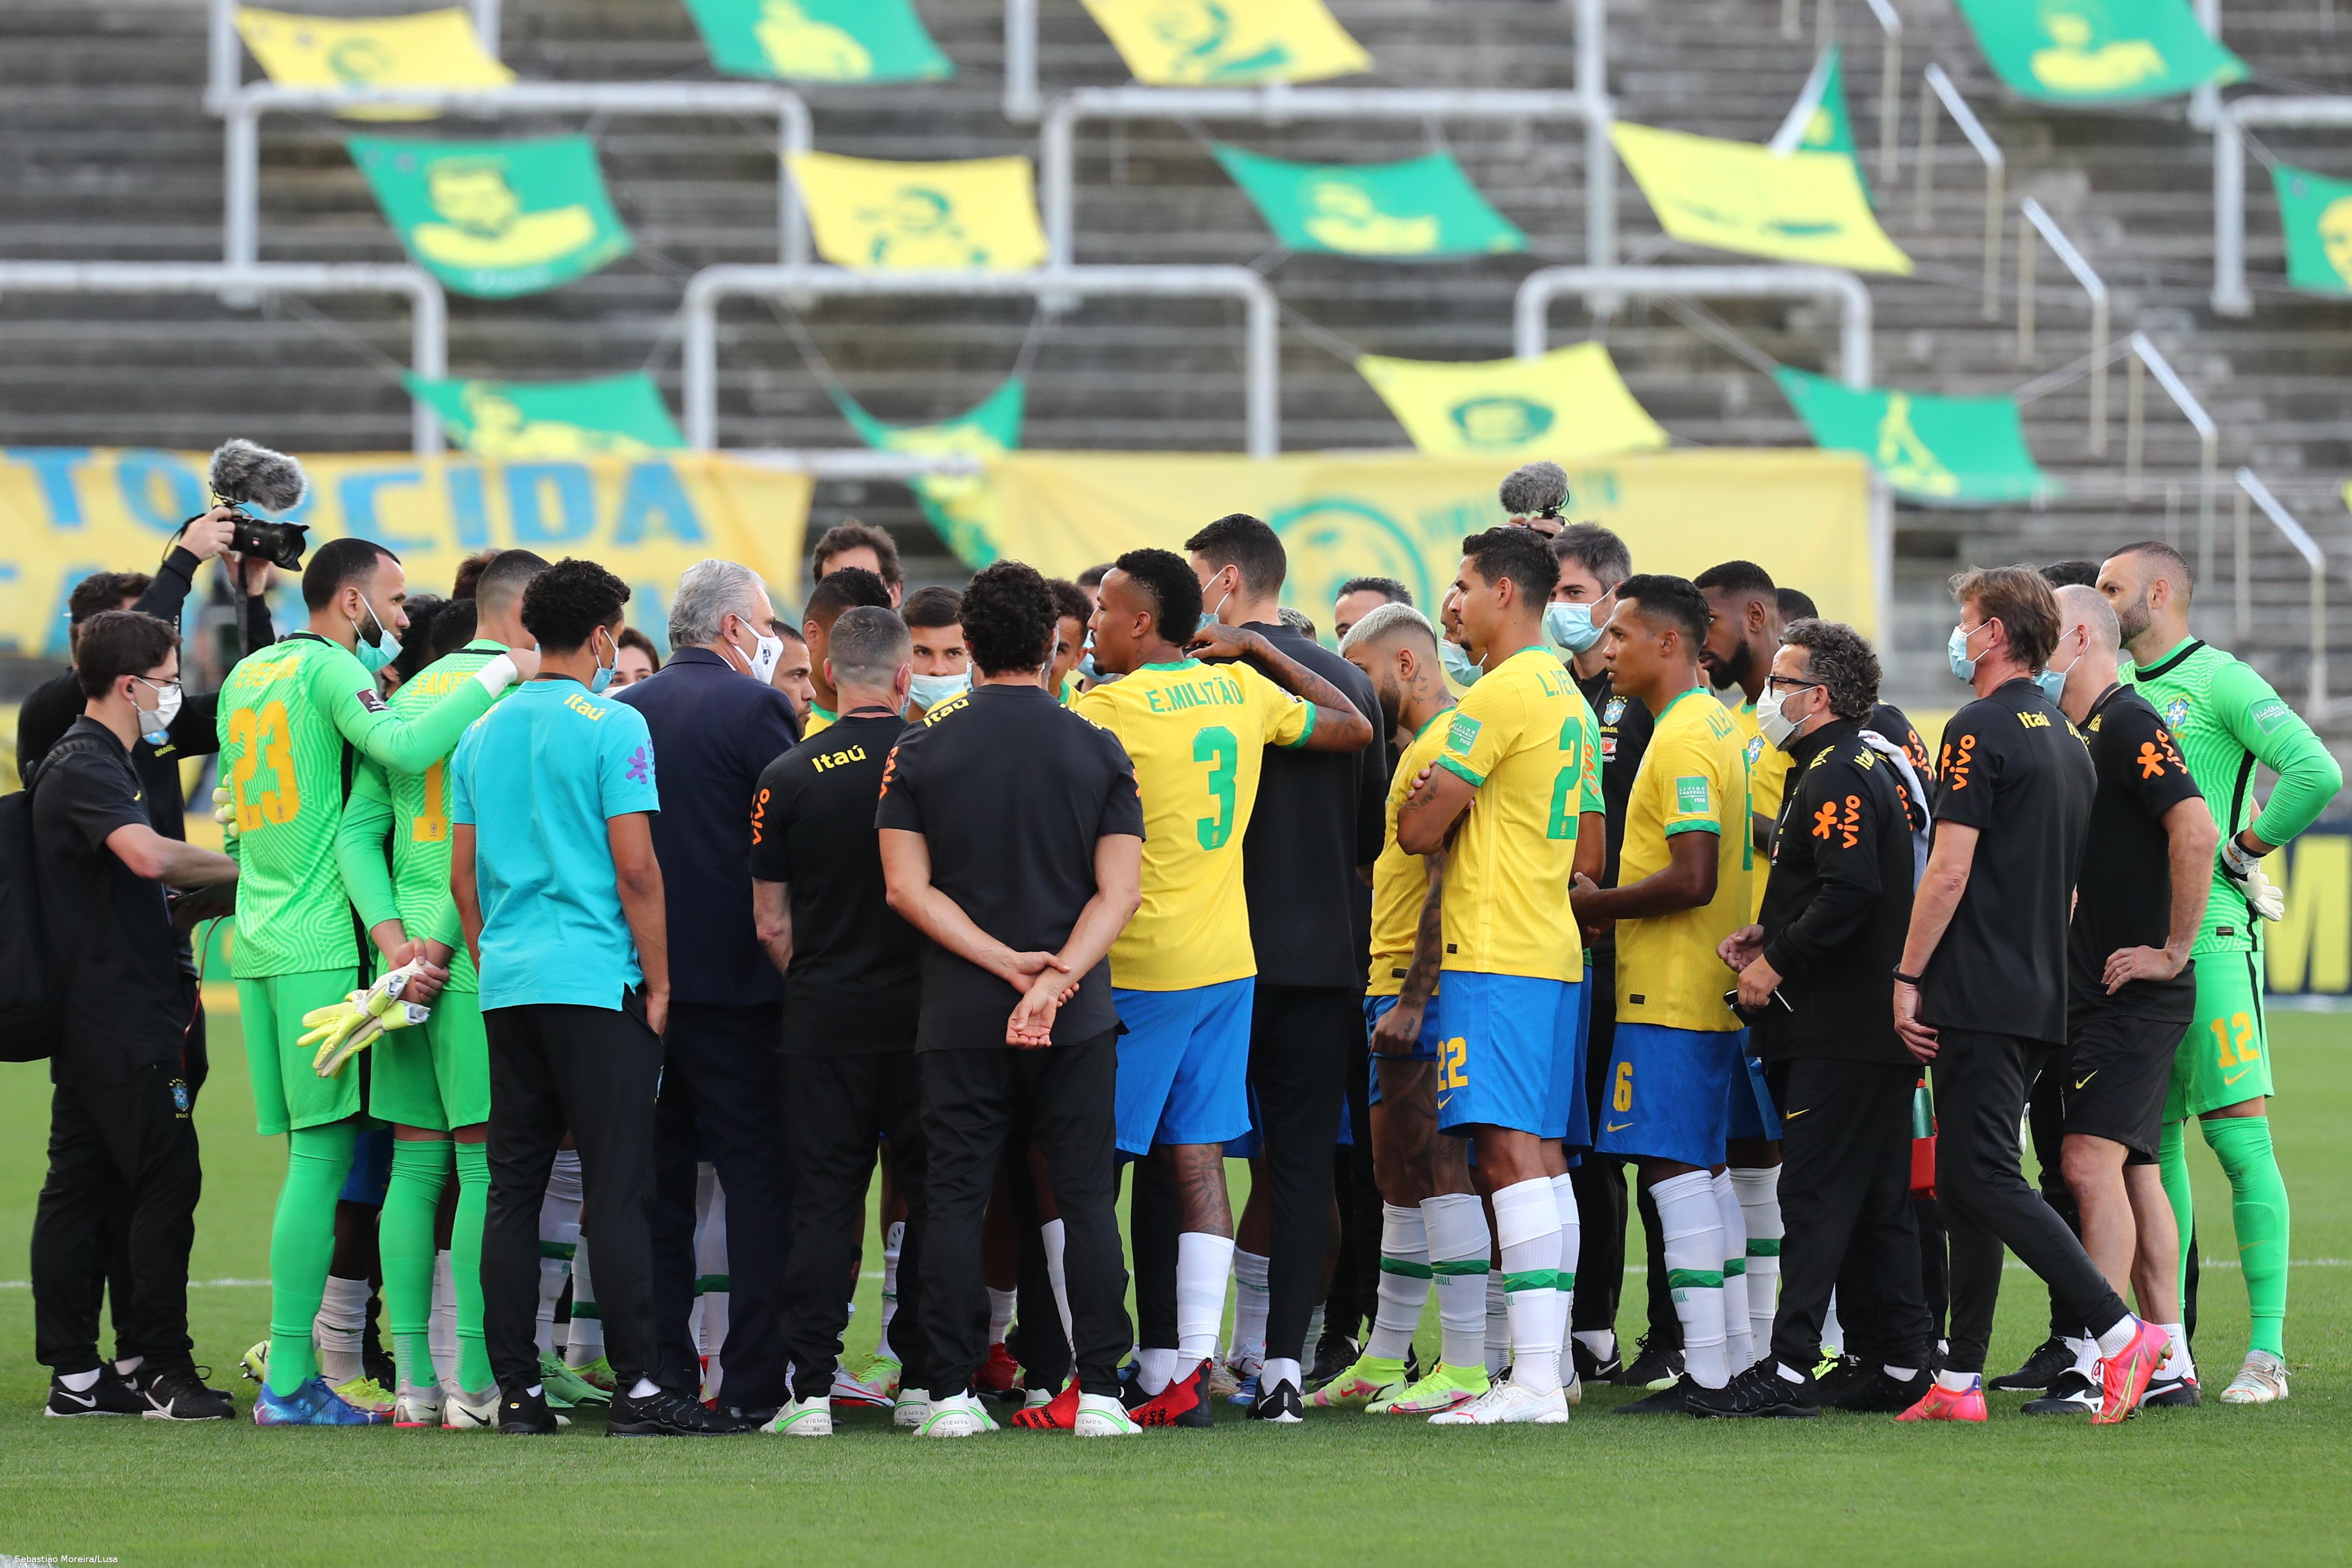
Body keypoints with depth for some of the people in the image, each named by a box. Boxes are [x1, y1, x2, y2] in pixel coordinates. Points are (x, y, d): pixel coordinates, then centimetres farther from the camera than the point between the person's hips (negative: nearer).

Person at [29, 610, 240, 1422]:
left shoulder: (96, 761, 19)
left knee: (84, 1186, 9)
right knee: (167, 1179, -7)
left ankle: (75, 1373, 10)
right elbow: (148, 855, -32)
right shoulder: (87, 768, -15)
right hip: (122, 1019, -10)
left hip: (89, 1017, 10)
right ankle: (162, 1369, -5)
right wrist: (241, 864, -20)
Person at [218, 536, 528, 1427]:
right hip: (321, 945, -8)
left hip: (258, 943, 8)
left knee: (312, 1154, 10)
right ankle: (287, 1381, -11)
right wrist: (501, 675, -15)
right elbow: (404, 749, -24)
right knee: (323, 1153, -8)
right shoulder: (328, 668, -6)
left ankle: (296, 1375, 6)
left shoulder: (246, 678, 20)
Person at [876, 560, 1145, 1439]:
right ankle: (1098, 1391, -1)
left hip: (959, 1020, 0)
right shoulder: (1099, 752, 1)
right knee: (1086, 1199, 4)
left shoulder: (920, 754, 0)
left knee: (956, 1201, 3)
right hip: (1079, 1020, 0)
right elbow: (1121, 889, -7)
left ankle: (951, 1394, -1)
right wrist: (1055, 977, -14)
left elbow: (907, 887, -5)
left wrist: (1008, 963, -9)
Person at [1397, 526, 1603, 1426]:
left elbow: (1418, 830, -12)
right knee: (1541, 1156, 11)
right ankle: (1548, 1366, 12)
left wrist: (1426, 812, 10)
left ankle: (1533, 1379, -21)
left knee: (1510, 1152, -14)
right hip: (1555, 954, 10)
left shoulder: (1500, 694, -11)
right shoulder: (1569, 698, 19)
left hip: (1496, 957, -10)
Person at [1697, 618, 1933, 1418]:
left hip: (1841, 1030, -10)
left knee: (1816, 1195, -11)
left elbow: (1850, 895, -25)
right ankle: (1898, 1361, 14)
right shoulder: (1852, 770, 19)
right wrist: (1767, 937, 13)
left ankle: (1788, 1367, -13)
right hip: (1866, 1029, 10)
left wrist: (1779, 964, -15)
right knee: (1876, 1200, 11)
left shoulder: (1841, 779, -14)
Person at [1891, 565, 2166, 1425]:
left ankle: (2122, 1332, -19)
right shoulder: (2067, 741, 17)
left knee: (1985, 1178, -10)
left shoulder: (1980, 732, -11)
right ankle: (1959, 1380, 10)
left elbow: (1949, 872, -16)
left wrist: (1907, 978, -11)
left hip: (1978, 997, -9)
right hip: (2042, 996, 9)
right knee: (1966, 1181, 11)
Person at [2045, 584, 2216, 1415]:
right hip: (2091, 995, 10)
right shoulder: (2079, 735, 17)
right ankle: (2168, 1362, 13)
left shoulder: (2130, 726, -13)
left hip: (2136, 997, -10)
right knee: (2133, 1171, 10)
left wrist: (2174, 949, -22)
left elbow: (2195, 830, -26)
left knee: (2092, 1163, -15)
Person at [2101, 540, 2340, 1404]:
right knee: (2153, 1140, 8)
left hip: (2207, 929, -8)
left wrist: (2247, 846, -11)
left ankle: (2266, 1351, -11)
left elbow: (2316, 773, -19)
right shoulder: (2114, 690, 16)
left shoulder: (2222, 683, -7)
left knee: (2238, 1133, -10)